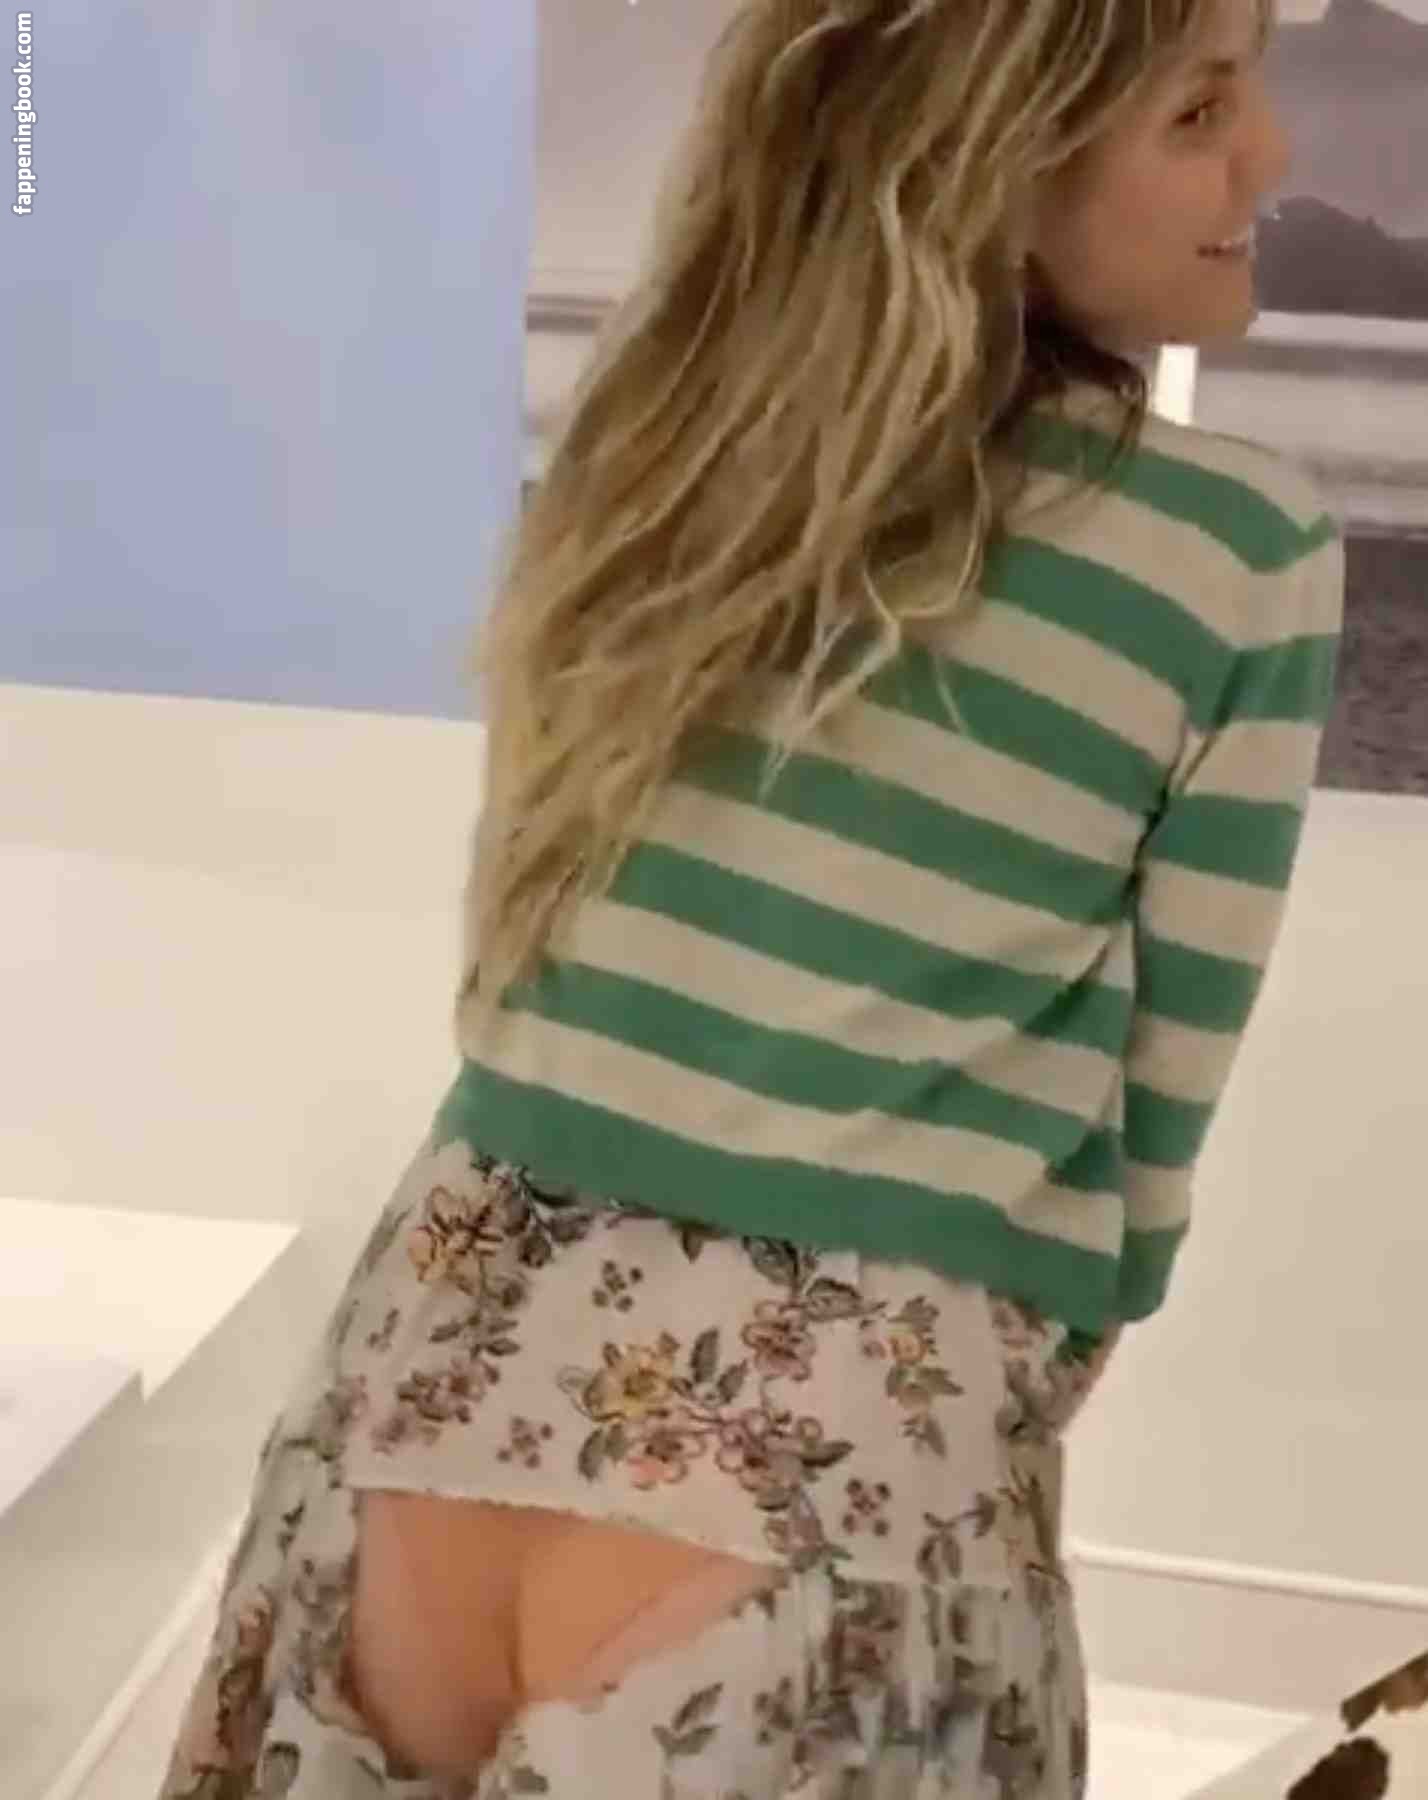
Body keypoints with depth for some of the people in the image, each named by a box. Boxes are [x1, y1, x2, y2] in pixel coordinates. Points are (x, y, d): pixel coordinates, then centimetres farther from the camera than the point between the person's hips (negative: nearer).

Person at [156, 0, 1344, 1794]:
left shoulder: (653, 440, 6)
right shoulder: (1241, 553, -7)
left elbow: (522, 954, 9)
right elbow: (1145, 1129, -1)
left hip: (437, 1403, 5)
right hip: (832, 1494, -4)